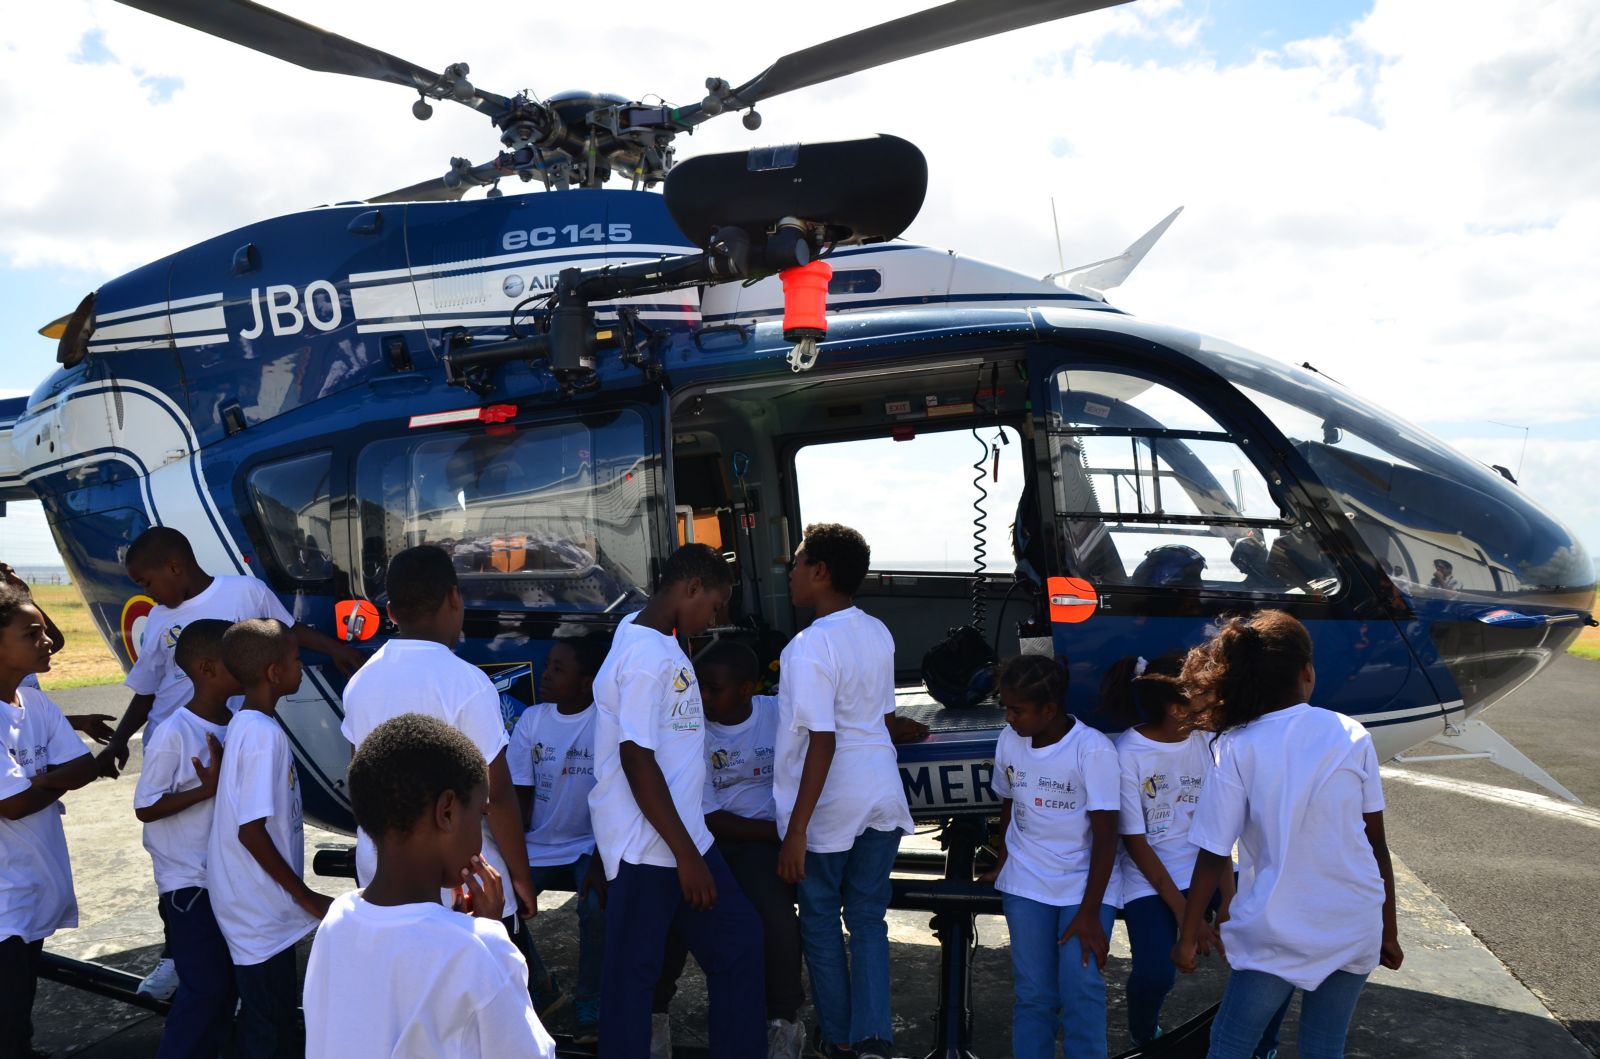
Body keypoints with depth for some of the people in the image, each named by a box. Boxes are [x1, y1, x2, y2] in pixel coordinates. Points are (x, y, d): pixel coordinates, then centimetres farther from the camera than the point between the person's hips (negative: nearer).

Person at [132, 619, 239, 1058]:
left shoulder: (238, 722, 0)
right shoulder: (174, 734, -19)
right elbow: (146, 808, -16)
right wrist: (208, 788, -24)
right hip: (189, 880, -6)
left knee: (227, 980, 14)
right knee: (205, 986, -2)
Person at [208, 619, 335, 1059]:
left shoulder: (246, 723, 6)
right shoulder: (264, 735, -22)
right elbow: (251, 830, -24)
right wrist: (304, 894, -16)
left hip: (264, 905, 9)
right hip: (261, 908, -9)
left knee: (278, 1018, 20)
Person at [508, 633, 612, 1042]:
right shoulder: (532, 720, 0)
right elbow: (520, 797, 1)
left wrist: (601, 859, -25)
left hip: (590, 844, -4)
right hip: (538, 845, 4)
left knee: (597, 907, -29)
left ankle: (592, 1013, -3)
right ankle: (539, 990, 14)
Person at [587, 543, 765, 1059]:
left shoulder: (655, 641, 10)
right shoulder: (648, 655, -20)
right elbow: (636, 760, -22)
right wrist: (685, 854, -18)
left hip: (683, 835, 10)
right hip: (646, 847, -10)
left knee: (737, 939, 15)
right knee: (632, 972, 4)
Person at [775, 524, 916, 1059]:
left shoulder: (808, 647, -18)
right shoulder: (878, 633, 5)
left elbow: (822, 742, -22)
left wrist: (796, 831, -20)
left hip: (829, 805, -6)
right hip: (883, 797, 6)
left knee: (820, 919, 13)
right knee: (868, 919, 13)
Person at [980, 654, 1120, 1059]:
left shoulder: (1092, 749, -17)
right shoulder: (1008, 740, -1)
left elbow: (1105, 837, -16)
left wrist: (1089, 912, -17)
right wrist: (1003, 862, 16)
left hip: (1085, 887, -3)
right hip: (1026, 887, 4)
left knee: (1081, 994, -12)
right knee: (1034, 994, 2)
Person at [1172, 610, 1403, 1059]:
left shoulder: (1237, 748, -11)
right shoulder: (1352, 736, -4)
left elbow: (1214, 857, -10)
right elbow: (1376, 844, 2)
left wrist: (1188, 938, 0)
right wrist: (1388, 931, 13)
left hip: (1280, 933, -3)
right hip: (1356, 926, 3)